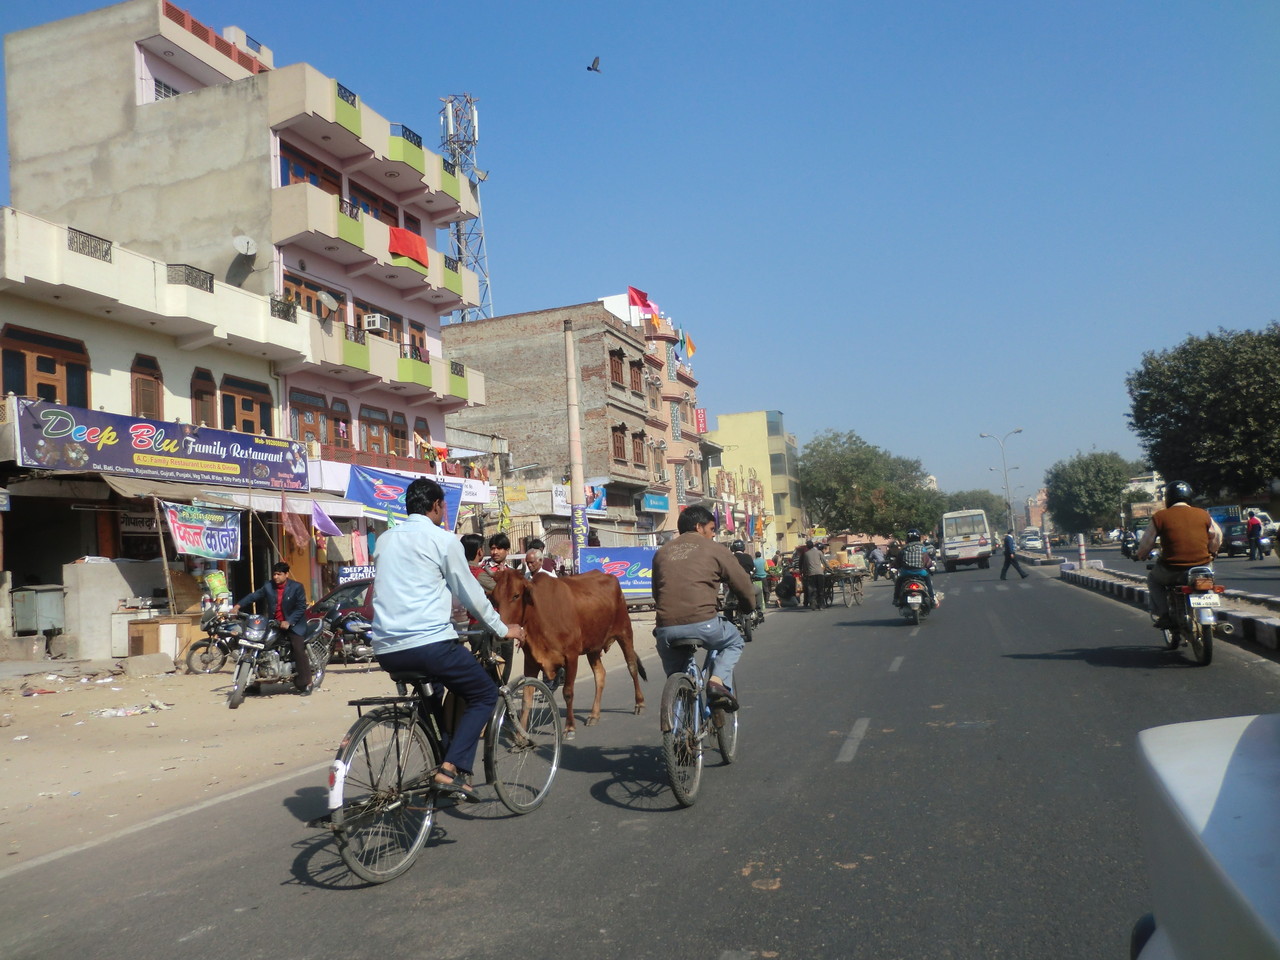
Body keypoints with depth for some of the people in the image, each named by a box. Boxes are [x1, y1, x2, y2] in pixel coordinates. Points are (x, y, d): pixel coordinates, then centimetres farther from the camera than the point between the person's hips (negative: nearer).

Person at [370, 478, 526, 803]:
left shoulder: (385, 540, 18)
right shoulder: (443, 539, -1)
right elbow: (471, 593, 4)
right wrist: (503, 629, 18)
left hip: (386, 651, 7)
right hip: (429, 643, -7)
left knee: (430, 687, 32)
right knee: (484, 694, 9)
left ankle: (441, 762, 23)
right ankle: (452, 769, -8)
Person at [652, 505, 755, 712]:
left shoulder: (662, 552, 20)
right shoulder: (714, 549, 8)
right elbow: (742, 584, 12)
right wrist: (748, 608, 32)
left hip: (665, 628, 4)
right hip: (702, 623, -4)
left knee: (676, 678, 27)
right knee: (734, 642, 26)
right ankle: (718, 681, 3)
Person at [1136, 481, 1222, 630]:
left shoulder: (1159, 517, -1)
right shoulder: (1203, 514, 6)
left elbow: (1145, 543, 3)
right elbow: (1217, 538, 16)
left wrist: (1141, 556, 24)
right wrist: (1210, 553, 35)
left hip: (1172, 571, -3)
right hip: (1202, 568, 3)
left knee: (1153, 578, 26)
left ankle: (1162, 615, 12)